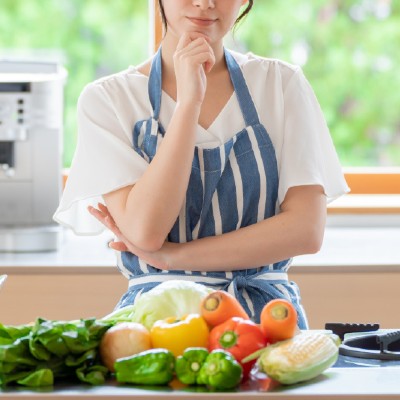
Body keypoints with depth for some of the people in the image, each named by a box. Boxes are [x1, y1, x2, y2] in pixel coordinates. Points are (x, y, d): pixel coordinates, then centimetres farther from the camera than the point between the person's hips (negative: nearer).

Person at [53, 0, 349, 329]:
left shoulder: (282, 83, 6)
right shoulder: (107, 98, 2)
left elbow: (306, 230, -4)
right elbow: (145, 233, -12)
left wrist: (173, 255, -10)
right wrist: (189, 101, -14)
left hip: (268, 314, 1)